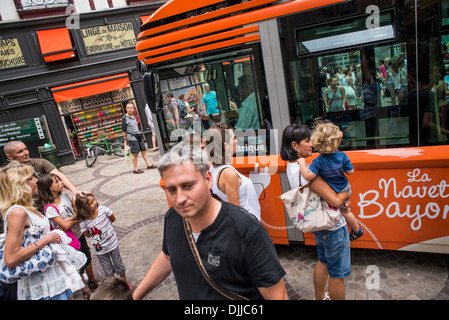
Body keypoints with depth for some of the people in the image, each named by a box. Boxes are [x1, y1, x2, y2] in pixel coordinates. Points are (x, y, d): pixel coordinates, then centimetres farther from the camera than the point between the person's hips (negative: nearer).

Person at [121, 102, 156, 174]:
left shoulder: (134, 116, 13)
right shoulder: (124, 118, -9)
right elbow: (124, 130, -7)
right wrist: (126, 140, -6)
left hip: (139, 136, 7)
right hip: (131, 138, -7)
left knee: (144, 150, 11)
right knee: (135, 154, -5)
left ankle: (149, 165, 22)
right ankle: (135, 169, 5)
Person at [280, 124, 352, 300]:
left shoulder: (291, 166, -1)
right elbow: (335, 200, -30)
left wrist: (342, 199, -4)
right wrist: (346, 193, -8)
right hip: (333, 227, -10)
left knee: (323, 262, 29)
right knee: (337, 274, 10)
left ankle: (319, 297, 48)